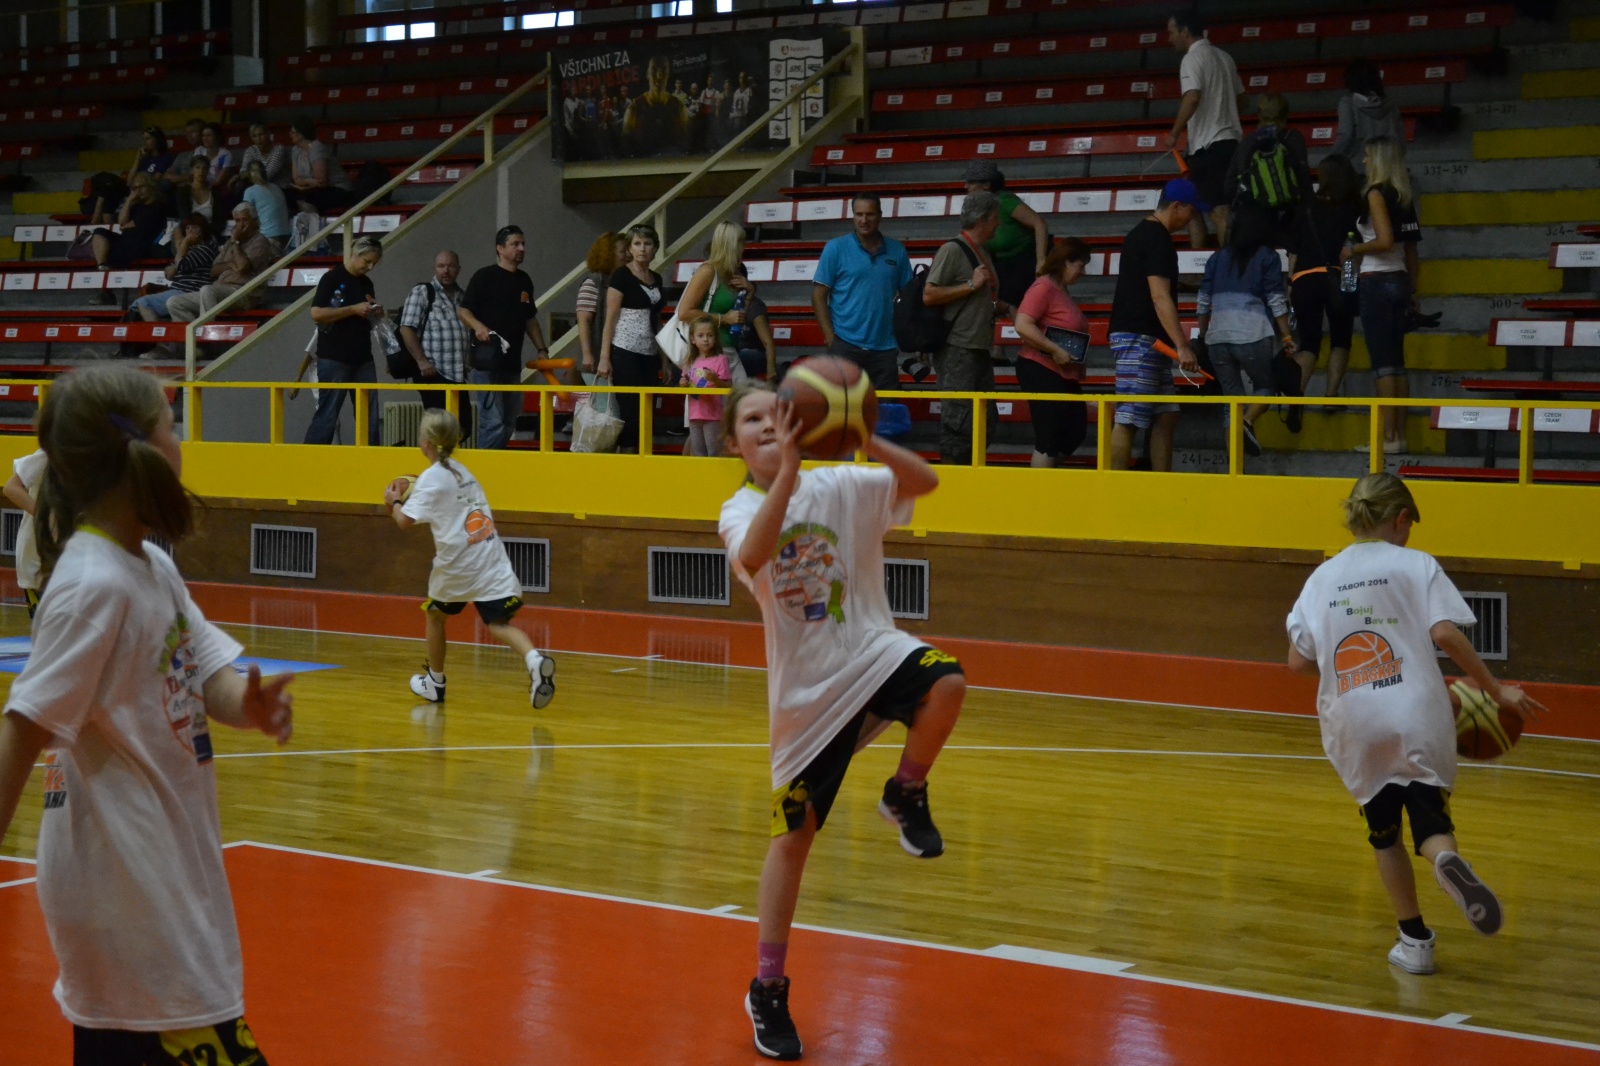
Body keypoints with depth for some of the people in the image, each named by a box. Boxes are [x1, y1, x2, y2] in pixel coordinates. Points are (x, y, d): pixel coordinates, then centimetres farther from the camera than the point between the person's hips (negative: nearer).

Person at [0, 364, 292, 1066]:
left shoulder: (152, 564, 7)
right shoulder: (94, 583, -20)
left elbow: (207, 677, 5)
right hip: (120, 875, -9)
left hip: (166, 866, 9)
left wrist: (250, 705, -17)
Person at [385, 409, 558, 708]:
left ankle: (435, 683, 33)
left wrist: (394, 502, 6)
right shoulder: (461, 471, 16)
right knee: (498, 624, -2)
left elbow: (405, 521, -13)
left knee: (436, 615, 20)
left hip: (457, 565, -5)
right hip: (491, 561, 5)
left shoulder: (431, 478, -7)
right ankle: (534, 659, -32)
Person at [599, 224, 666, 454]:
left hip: (649, 355, 6)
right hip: (625, 353, -6)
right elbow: (610, 319, -7)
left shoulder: (656, 279, 14)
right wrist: (604, 358, -13)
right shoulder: (621, 277, -4)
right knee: (630, 411, -9)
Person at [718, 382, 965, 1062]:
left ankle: (905, 795, -3)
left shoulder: (839, 486, 1)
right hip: (804, 689, -1)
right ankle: (767, 991, 19)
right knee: (793, 834, 4)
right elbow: (753, 557, -28)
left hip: (872, 653, 1)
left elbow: (924, 481, -11)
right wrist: (787, 469, -35)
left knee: (947, 684, -33)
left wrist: (864, 439, -25)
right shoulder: (740, 510, -3)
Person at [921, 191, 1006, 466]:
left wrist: (1007, 308, 13)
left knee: (985, 419, 10)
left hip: (979, 350, 9)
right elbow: (929, 295, -17)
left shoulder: (983, 253, 17)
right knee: (958, 420, -8)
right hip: (957, 351, -9)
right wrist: (971, 285, -16)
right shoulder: (953, 250, -10)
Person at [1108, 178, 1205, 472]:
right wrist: (1182, 346, -25)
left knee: (1166, 417, 10)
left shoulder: (1144, 233, 18)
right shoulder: (1156, 239, -14)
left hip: (1150, 340, 11)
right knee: (1128, 420, -11)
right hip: (1139, 338, -11)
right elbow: (1160, 298, -21)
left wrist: (1176, 339, 27)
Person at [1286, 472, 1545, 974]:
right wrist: (1495, 690, -6)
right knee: (1429, 820, 0)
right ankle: (1447, 859, -35)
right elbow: (1445, 633, -12)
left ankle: (1414, 939, 20)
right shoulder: (1415, 565, 2)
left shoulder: (1322, 577, 11)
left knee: (1384, 832, 19)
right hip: (1415, 717, -3)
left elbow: (1298, 660, 8)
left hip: (1353, 727, 3)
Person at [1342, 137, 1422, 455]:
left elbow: (1385, 240, -22)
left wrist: (1354, 250, -8)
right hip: (1400, 280, 8)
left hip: (1377, 282, -8)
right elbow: (1410, 249, 15)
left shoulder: (1377, 194, -11)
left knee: (1383, 363, -6)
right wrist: (1412, 288, 20)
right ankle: (1400, 435, 11)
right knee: (1396, 361, 10)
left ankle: (1388, 437, -7)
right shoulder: (1404, 197, 12)